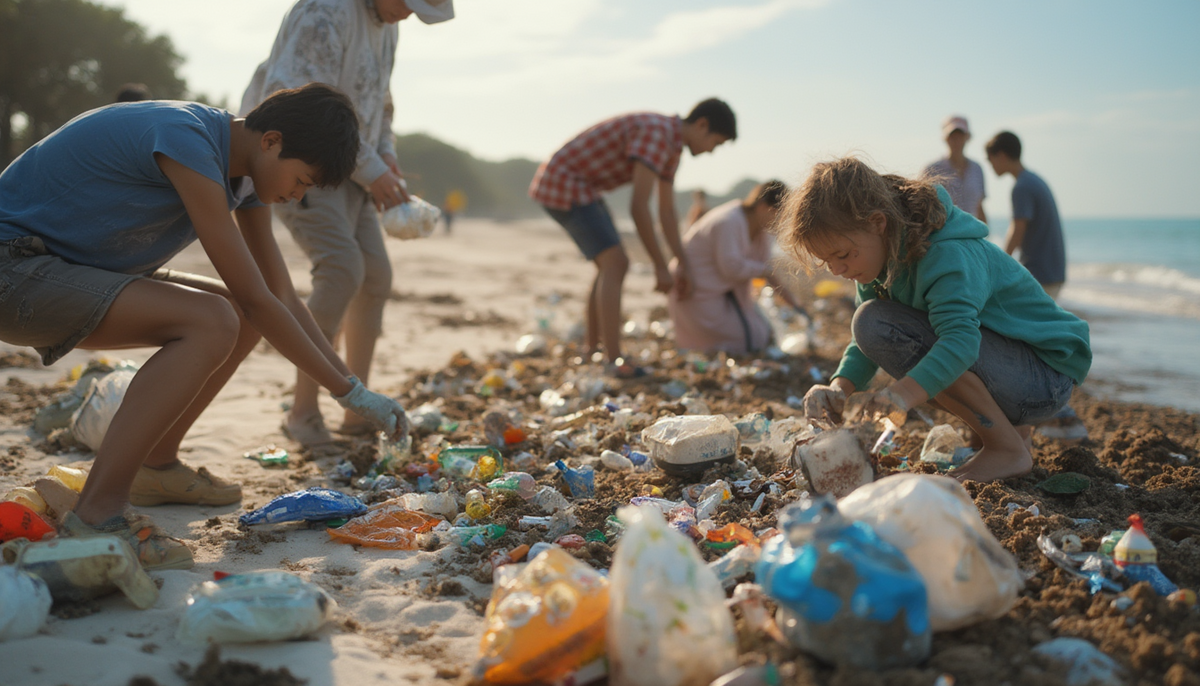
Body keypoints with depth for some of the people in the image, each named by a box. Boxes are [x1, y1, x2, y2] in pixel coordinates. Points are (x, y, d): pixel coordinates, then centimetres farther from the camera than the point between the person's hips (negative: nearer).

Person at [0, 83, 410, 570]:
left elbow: (282, 298, 9)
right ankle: (97, 514, -26)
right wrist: (349, 391, -18)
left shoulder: (246, 168, 3)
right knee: (213, 322, -28)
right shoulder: (188, 141, -25)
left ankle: (154, 466, 17)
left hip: (70, 271, 10)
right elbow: (255, 298, -25)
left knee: (242, 318, 8)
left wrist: (352, 384, 4)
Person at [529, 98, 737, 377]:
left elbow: (667, 211, 20)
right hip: (564, 186, -10)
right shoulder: (657, 132, -22)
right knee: (615, 265, -17)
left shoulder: (672, 144, 11)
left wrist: (684, 264, 20)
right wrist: (661, 267, -21)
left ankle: (593, 346, 26)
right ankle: (616, 361, -20)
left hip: (572, 185, 10)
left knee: (613, 265, 17)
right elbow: (639, 206, -27)